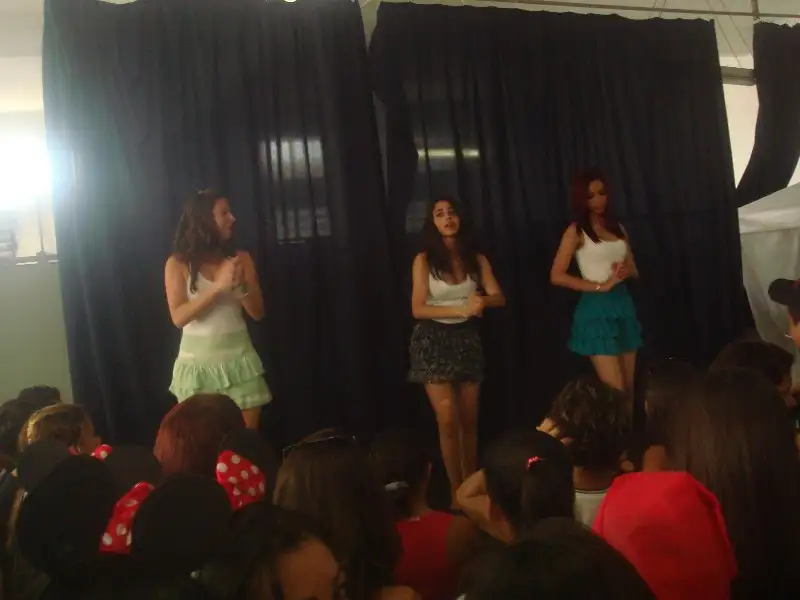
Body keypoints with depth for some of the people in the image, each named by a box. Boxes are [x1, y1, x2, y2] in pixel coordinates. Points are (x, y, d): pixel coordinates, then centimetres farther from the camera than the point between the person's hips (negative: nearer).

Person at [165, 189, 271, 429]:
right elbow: (178, 317, -14)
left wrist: (241, 285, -16)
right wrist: (218, 286, -22)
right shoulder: (178, 263, -4)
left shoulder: (241, 258, 3)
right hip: (199, 362, -2)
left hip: (238, 359, 2)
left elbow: (258, 313, 3)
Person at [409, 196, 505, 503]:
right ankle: (457, 492, 2)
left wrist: (482, 300, -25)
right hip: (434, 341, -3)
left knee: (470, 420, 7)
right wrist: (461, 309, -25)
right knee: (448, 421, -8)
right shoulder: (424, 260, -7)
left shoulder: (476, 259, 3)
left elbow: (499, 298, -2)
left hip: (467, 339, 4)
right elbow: (418, 309, -14)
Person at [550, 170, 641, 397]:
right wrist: (600, 286, -15)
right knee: (616, 392, -9)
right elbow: (556, 276, -13)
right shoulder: (577, 231, -4)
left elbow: (634, 270, 19)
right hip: (596, 309, -6)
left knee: (630, 388, 8)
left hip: (624, 305, 6)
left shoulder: (617, 227, 13)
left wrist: (626, 271, -6)